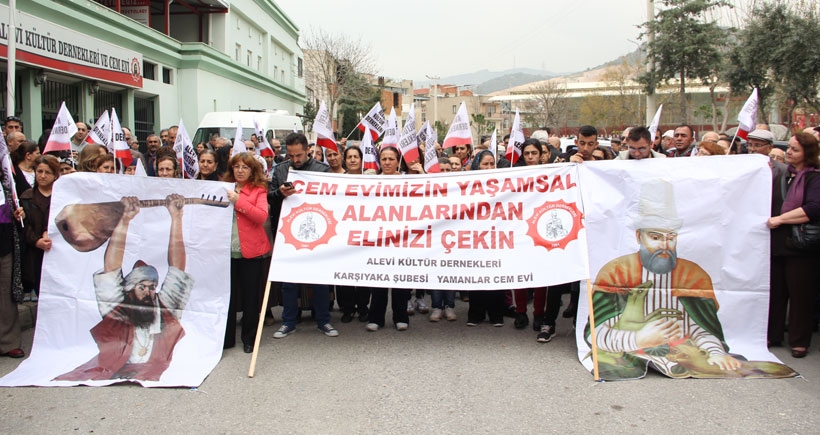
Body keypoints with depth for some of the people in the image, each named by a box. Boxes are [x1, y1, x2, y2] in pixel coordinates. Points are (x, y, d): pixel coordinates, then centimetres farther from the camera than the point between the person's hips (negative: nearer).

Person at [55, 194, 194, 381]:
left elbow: (177, 268, 7)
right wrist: (125, 220, -3)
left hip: (151, 379, 0)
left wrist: (176, 217, 3)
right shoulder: (117, 310, 11)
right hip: (108, 376, 0)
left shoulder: (164, 309, 12)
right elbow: (110, 268, 3)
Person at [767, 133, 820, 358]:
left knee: (800, 294, 3)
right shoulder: (781, 174, 12)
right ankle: (773, 335, 23)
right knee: (775, 291, 12)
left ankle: (799, 340, 16)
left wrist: (780, 219, -18)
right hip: (775, 243, 5)